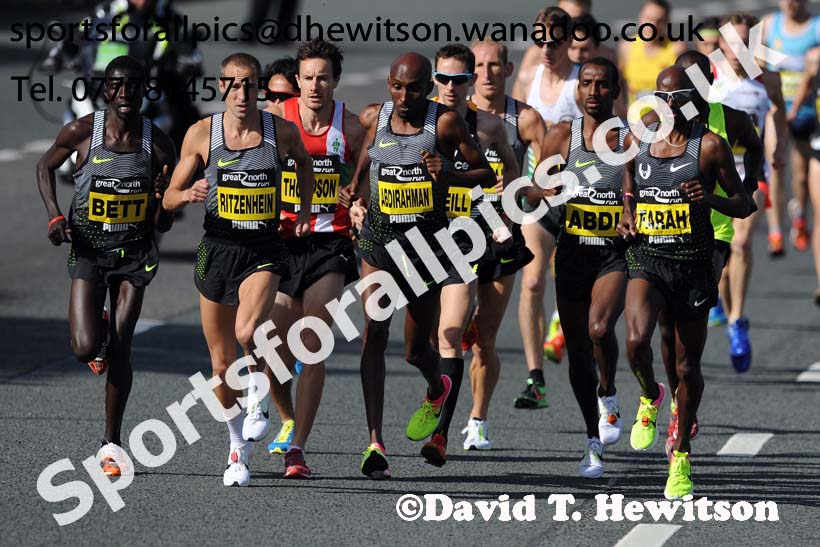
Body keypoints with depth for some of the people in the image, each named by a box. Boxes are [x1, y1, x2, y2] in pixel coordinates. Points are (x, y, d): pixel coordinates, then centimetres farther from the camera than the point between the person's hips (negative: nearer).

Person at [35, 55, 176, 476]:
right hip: (88, 250, -1)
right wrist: (54, 215, -5)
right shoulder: (81, 133, -10)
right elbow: (45, 166, 9)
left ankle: (111, 444, 10)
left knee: (120, 350, -3)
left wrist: (163, 199, -22)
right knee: (85, 348, -13)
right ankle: (99, 332, 28)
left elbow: (162, 225, 2)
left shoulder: (158, 144, -6)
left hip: (135, 252, 1)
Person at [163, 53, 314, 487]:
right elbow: (169, 198, 3)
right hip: (217, 250, 2)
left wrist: (305, 210, 14)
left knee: (247, 332, -28)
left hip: (264, 252, -2)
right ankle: (239, 446, 27)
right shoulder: (202, 133, -2)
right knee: (221, 363, 7)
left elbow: (303, 161, 23)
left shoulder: (281, 131, -1)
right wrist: (188, 194, -19)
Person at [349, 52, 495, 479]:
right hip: (378, 239, 2)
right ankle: (375, 442, -19)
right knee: (374, 332, -17)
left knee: (415, 351, 9)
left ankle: (436, 391, 47)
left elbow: (486, 175, -4)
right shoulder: (372, 118, 1)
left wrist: (447, 176, -21)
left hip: (428, 241, -2)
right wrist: (357, 199, 8)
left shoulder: (444, 122, -9)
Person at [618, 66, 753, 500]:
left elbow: (744, 205, 1)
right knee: (636, 340, -25)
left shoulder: (710, 146, -4)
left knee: (687, 367, 6)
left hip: (692, 264, -2)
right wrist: (626, 215, 2)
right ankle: (650, 397, 8)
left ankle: (681, 453, 24)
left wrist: (711, 199, -19)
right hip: (646, 257, 2)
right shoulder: (639, 141, 7)